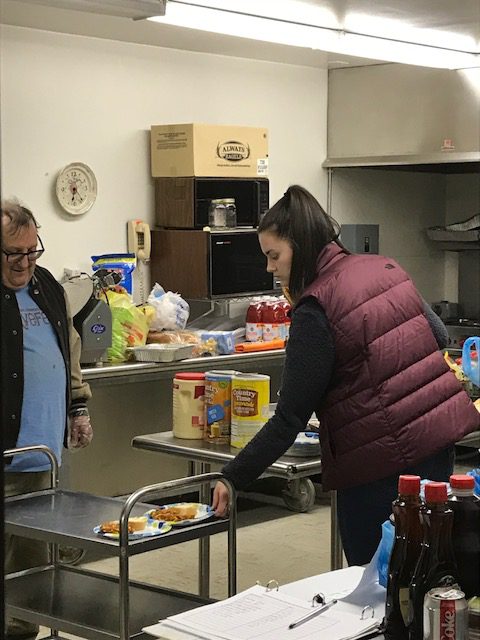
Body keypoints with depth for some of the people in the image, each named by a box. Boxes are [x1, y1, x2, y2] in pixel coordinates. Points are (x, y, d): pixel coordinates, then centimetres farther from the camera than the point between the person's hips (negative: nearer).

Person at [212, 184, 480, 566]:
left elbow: (290, 419, -17)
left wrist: (234, 478, -12)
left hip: (381, 462, -8)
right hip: (439, 440, 8)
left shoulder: (315, 312, -17)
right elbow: (439, 335, 14)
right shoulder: (385, 268, 4)